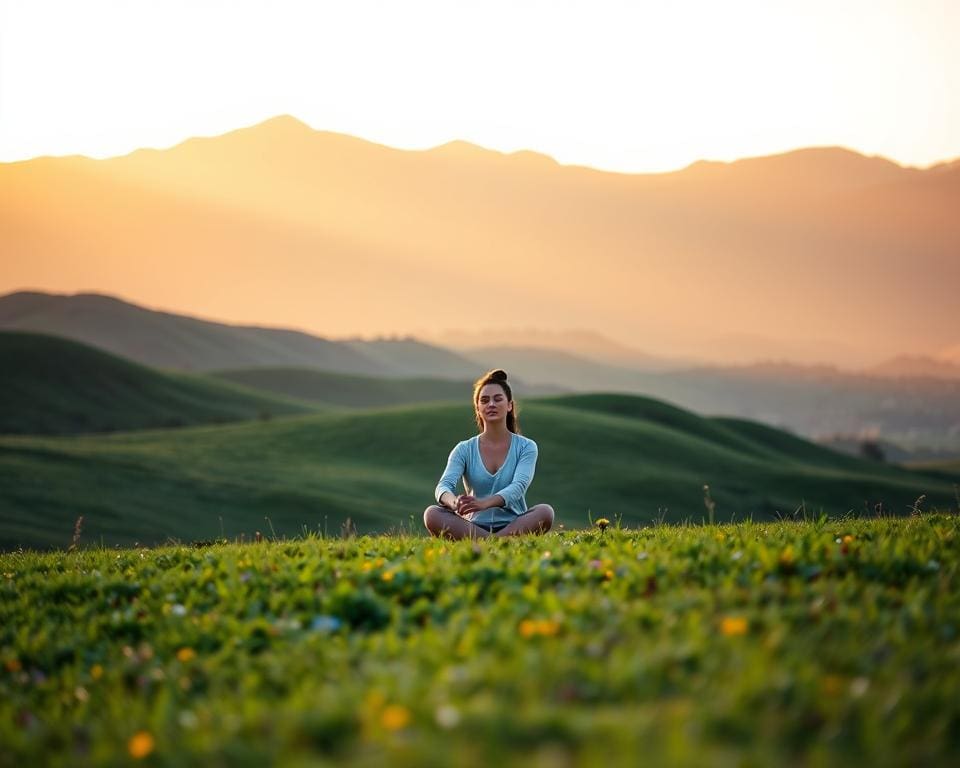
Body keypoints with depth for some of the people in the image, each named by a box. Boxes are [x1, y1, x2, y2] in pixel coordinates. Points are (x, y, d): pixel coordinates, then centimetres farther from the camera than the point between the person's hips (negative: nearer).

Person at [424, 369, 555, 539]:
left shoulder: (526, 447, 5)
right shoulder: (464, 450, 8)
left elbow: (519, 486, -14)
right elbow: (444, 486, -9)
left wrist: (485, 503, -36)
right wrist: (455, 503, -36)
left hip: (513, 527, -1)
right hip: (474, 527, 1)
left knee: (545, 512, -33)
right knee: (431, 514, -27)